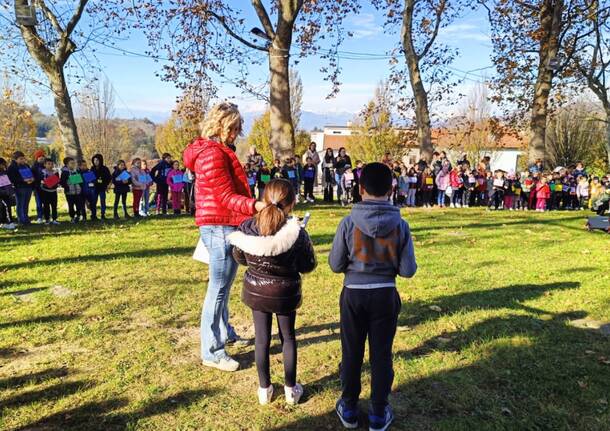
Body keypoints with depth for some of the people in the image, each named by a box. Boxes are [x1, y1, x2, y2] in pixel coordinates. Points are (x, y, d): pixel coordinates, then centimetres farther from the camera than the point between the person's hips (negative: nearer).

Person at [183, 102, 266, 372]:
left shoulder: (216, 150, 17)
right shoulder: (212, 153, -15)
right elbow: (226, 196, -22)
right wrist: (255, 205, -35)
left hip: (223, 227, 10)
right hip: (220, 228, -10)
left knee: (223, 286, 19)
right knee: (218, 289, -5)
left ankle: (224, 333, 34)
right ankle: (211, 352, 5)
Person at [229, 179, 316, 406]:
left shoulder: (246, 227, -15)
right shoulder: (297, 233, -24)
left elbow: (239, 257, 1)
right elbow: (308, 266, -11)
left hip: (256, 290, 2)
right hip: (285, 293, -2)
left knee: (261, 338, 16)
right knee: (288, 337, 18)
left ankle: (264, 389, 28)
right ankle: (291, 389, 29)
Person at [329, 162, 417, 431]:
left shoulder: (348, 222, -14)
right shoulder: (400, 225, -10)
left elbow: (335, 264, -8)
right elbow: (408, 270, -7)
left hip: (354, 294, 0)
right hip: (385, 295, 1)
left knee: (351, 353, 15)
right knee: (381, 355, 14)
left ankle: (349, 409, 32)